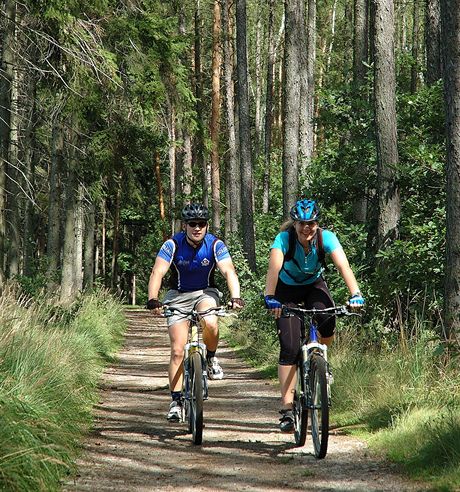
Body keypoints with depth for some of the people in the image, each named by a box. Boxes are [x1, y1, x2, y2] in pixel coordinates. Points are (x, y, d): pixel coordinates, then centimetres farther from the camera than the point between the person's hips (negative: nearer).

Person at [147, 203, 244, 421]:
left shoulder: (215, 245, -15)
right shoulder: (173, 245, -17)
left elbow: (229, 271, -27)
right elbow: (157, 273, -26)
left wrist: (235, 297, -44)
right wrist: (153, 300, -42)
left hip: (205, 293, 0)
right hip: (178, 296, 0)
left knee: (210, 324, -34)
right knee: (178, 350, -9)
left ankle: (211, 358, -4)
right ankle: (176, 401, 0)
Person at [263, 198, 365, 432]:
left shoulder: (326, 238, -24)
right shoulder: (284, 239, -28)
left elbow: (343, 266, -36)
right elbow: (274, 267, -43)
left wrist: (355, 294, -51)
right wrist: (270, 297, -59)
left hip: (314, 285, 2)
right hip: (287, 289, -2)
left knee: (328, 321, -30)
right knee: (289, 347, -14)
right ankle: (287, 409, -12)